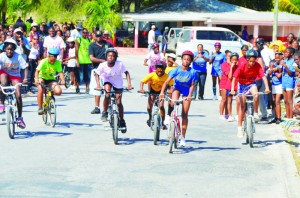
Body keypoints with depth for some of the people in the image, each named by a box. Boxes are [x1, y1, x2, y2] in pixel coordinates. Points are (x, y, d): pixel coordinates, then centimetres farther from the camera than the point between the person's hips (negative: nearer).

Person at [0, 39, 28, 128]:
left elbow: (25, 68, -18)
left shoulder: (18, 56, -21)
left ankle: (20, 117, 1)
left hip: (15, 75, 0)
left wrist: (25, 78, -31)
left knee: (18, 96, -13)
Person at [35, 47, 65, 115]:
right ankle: (40, 108, -21)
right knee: (40, 90, -33)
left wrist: (63, 80, -38)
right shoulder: (44, 61, -21)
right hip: (42, 78, -2)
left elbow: (60, 72, -20)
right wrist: (36, 79, -46)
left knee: (58, 91, -23)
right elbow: (37, 71, -29)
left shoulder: (57, 63, -13)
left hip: (51, 79, 2)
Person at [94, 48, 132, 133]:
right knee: (107, 95, -31)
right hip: (107, 81, 0)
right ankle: (105, 112, -9)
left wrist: (129, 84, -28)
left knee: (119, 103, 0)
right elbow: (97, 74, -12)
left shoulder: (120, 64, -27)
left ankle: (122, 121, 16)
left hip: (118, 83, 0)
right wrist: (98, 84, -24)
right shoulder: (102, 65, -25)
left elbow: (126, 73, -19)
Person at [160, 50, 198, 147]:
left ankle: (183, 137, 7)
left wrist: (189, 95, -33)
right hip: (177, 88, 0)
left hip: (186, 92, 0)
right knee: (173, 104, -33)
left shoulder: (192, 72, -21)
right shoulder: (177, 70, -21)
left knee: (184, 114, -1)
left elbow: (192, 85, -17)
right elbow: (167, 82, -23)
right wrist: (162, 92, -36)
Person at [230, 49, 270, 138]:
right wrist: (232, 89, -39)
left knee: (256, 95, -32)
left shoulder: (257, 66, -19)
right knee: (243, 107, -2)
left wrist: (267, 87, -41)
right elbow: (234, 78, -26)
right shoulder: (242, 66, -24)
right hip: (243, 85, -1)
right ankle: (239, 127, 6)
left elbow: (263, 76, -26)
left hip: (252, 84, 1)